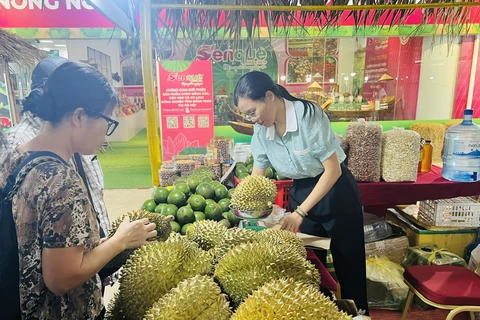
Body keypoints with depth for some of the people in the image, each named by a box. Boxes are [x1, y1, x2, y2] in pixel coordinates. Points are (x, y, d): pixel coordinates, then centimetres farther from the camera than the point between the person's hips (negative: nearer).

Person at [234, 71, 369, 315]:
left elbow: (333, 170, -24)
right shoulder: (261, 130, -8)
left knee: (347, 263, 11)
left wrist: (300, 212, -26)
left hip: (336, 191, -5)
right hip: (300, 192, 5)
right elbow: (257, 174, 0)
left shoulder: (308, 115, -26)